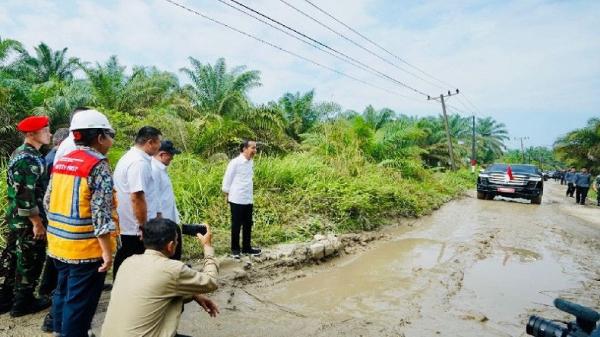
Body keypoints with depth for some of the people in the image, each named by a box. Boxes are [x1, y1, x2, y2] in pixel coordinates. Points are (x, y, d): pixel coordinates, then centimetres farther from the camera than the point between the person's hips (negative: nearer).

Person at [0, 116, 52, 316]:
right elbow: (25, 195, -26)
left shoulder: (20, 153, 11)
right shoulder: (30, 159, -21)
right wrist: (37, 222, -21)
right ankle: (23, 303, 17)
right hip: (28, 220, -10)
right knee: (30, 260, 4)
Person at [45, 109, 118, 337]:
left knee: (63, 293, 23)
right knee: (80, 302, 4)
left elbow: (48, 201, 14)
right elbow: (101, 212, -22)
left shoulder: (61, 162, 9)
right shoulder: (98, 165, -16)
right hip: (85, 247, -8)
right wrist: (107, 250, -19)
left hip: (59, 243, 9)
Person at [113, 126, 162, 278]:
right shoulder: (139, 162, -19)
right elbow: (137, 197, -25)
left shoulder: (128, 158, 13)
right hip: (136, 229, -10)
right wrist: (144, 227, -18)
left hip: (125, 226, 10)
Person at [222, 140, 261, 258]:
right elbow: (227, 179, -9)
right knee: (236, 225, 6)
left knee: (248, 224, 14)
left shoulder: (251, 162, 6)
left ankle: (246, 247, 27)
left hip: (248, 199, 7)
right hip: (237, 199, -7)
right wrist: (227, 195, -4)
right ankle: (235, 249, 20)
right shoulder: (235, 162, -15)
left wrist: (251, 194, 15)